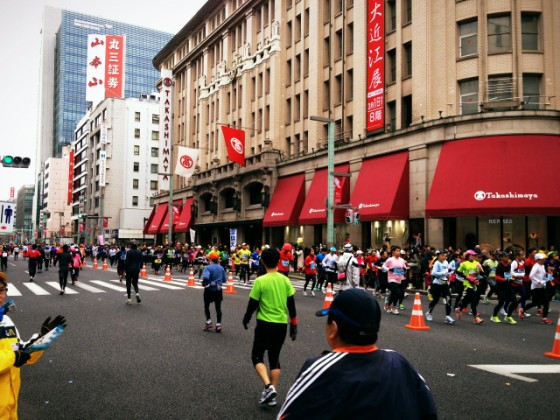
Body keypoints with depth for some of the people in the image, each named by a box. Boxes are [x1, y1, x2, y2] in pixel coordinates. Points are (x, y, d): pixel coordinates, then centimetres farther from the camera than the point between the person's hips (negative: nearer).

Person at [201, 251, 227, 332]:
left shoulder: (208, 267, -14)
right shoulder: (221, 268, 2)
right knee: (218, 307, 6)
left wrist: (204, 283, -12)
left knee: (206, 306, 15)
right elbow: (224, 280, 7)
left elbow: (205, 277, -30)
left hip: (209, 289, -4)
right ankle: (218, 324, 2)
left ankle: (209, 322, 9)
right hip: (218, 289, 4)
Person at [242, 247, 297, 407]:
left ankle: (269, 387, -9)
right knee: (275, 358, 16)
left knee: (257, 357, 10)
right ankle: (272, 394, 17)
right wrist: (293, 324, 15)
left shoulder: (260, 281, -13)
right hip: (282, 325, 4)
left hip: (265, 324, -4)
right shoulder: (285, 280, 0)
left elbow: (253, 304, -6)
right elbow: (291, 304, 5)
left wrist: (246, 319, 12)